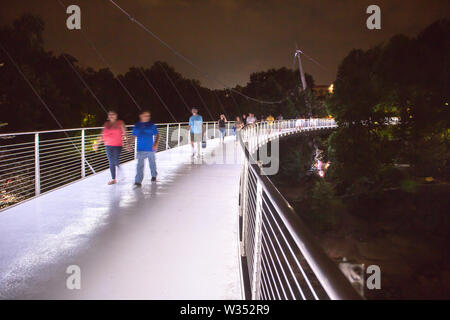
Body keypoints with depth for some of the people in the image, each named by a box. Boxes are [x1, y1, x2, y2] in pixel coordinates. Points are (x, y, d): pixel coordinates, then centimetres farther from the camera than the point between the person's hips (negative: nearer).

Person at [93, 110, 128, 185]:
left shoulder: (120, 123, 1)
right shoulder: (106, 124, 12)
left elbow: (124, 134, -2)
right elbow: (102, 135, 16)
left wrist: (127, 143, -12)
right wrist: (97, 143, 11)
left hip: (117, 145, -4)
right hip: (108, 145, 4)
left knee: (116, 161, -13)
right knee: (111, 162, 5)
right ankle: (113, 179, 12)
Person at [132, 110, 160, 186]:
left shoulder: (152, 125, -2)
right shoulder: (136, 125, 5)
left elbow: (157, 135, -1)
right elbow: (133, 136, 13)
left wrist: (156, 144, -15)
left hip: (150, 148, 0)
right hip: (140, 149, 0)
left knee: (152, 162, 16)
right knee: (140, 164, -9)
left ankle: (154, 175, 40)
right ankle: (138, 181, -13)